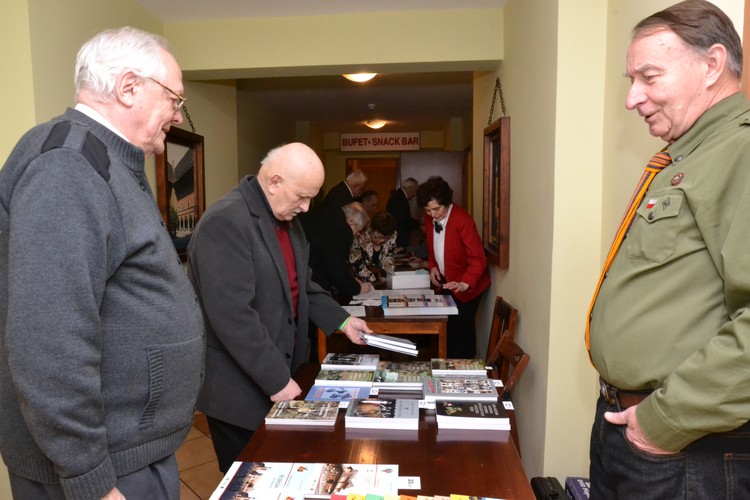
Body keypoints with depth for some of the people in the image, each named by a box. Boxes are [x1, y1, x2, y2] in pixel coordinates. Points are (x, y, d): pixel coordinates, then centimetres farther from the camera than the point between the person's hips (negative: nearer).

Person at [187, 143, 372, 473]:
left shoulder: (287, 219, 9)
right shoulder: (226, 222, -22)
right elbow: (233, 316, -27)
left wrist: (341, 320, 8)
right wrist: (277, 380, -22)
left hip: (283, 371, 9)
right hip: (242, 387, -9)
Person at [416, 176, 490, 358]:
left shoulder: (462, 220, -25)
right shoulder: (430, 218, -4)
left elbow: (478, 259, -27)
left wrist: (464, 284, -40)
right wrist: (433, 266, -4)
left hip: (467, 286, -6)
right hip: (446, 283, 7)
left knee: (460, 329, -8)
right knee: (447, 329, 12)